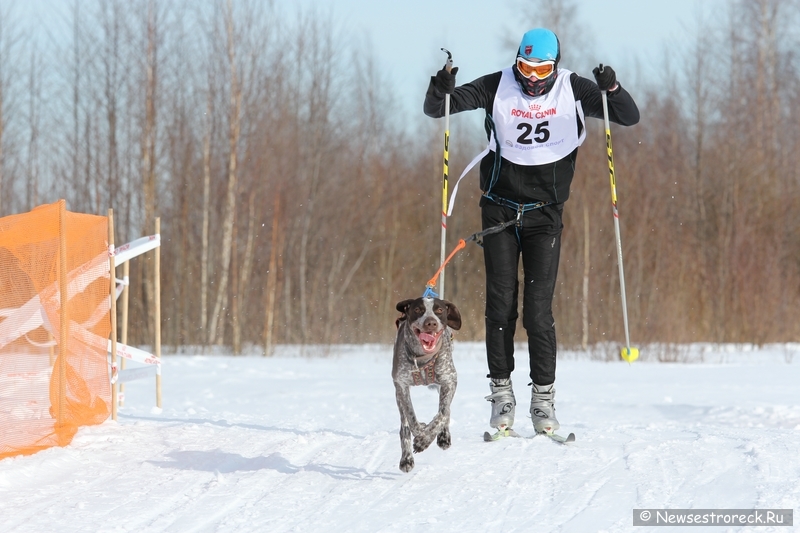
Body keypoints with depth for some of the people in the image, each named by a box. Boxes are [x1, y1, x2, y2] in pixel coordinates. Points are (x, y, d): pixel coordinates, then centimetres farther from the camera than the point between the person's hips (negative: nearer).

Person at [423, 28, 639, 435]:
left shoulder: (573, 91, -4)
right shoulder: (497, 88, -4)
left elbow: (630, 117, -6)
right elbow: (434, 109, -4)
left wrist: (612, 89, -26)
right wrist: (441, 90, -27)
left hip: (545, 214, -1)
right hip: (499, 209, 1)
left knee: (539, 308, -7)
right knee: (500, 304, -3)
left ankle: (543, 398, -2)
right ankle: (501, 392, 4)